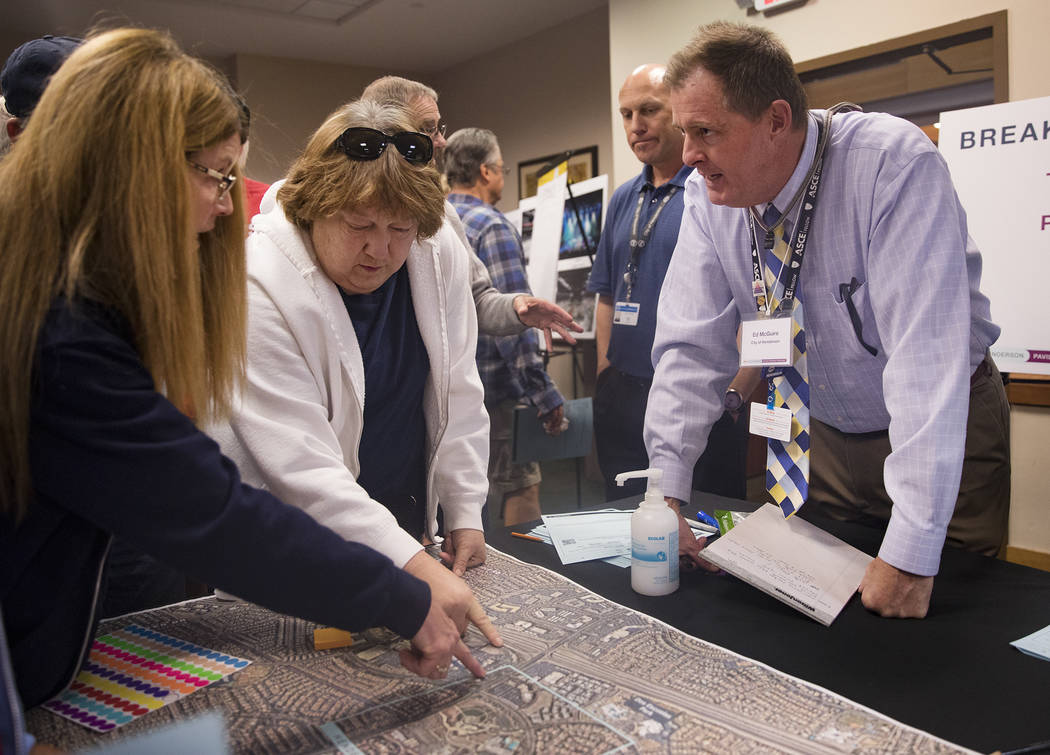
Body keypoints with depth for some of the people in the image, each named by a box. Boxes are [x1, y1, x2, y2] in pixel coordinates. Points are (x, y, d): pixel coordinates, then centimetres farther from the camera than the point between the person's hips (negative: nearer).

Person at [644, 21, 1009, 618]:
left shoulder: (894, 164, -28)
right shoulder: (708, 195, -12)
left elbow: (925, 351, -34)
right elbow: (693, 347, -11)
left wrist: (911, 554, -36)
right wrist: (667, 492, -18)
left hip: (943, 429, -3)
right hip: (824, 431, 4)